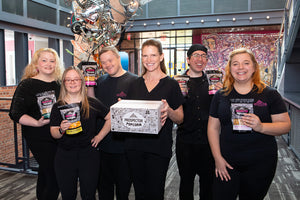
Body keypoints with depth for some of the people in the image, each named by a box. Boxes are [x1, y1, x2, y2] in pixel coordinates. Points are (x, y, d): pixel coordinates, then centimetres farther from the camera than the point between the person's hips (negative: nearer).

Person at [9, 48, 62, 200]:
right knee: (54, 177, -6)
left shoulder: (59, 84, 9)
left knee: (45, 174, 20)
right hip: (38, 139, -5)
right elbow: (16, 114, -8)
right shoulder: (27, 85, -5)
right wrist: (37, 123, -23)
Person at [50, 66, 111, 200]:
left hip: (89, 155, -1)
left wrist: (100, 136, 1)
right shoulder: (58, 106, 1)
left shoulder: (92, 103, -1)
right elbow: (54, 134, 0)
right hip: (65, 156, 1)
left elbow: (111, 118, 5)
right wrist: (61, 130, -20)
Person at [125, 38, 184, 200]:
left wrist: (169, 112, -21)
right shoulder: (135, 84, 9)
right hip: (134, 145, 4)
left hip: (159, 147, -3)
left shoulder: (171, 84, -2)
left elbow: (180, 119, -1)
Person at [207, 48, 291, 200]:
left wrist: (261, 127, -22)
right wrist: (217, 158, -3)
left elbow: (286, 125, -3)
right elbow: (213, 128, 4)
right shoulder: (221, 96, 3)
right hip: (227, 163, 1)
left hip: (260, 164, 0)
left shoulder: (270, 94, 0)